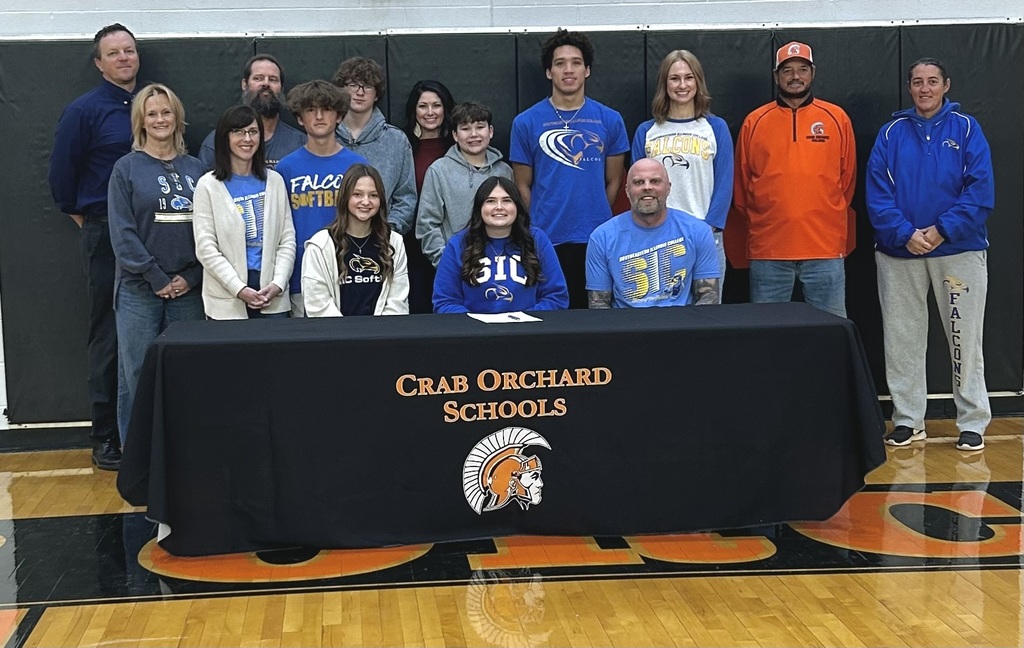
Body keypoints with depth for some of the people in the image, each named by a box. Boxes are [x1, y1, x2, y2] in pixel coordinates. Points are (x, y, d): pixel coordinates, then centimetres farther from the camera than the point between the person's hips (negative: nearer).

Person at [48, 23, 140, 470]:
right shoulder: (84, 111, -3)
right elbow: (62, 173, -1)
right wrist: (81, 216, 6)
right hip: (106, 235, -4)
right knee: (109, 337, 1)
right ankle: (106, 439, 8)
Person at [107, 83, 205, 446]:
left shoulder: (195, 169, 9)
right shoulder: (127, 169, 1)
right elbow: (122, 233, -6)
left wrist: (191, 276, -6)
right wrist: (157, 278, -11)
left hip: (188, 290, 3)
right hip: (139, 290, -2)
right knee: (137, 377, 1)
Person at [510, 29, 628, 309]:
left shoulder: (610, 120, 5)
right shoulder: (526, 122, 2)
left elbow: (614, 182, 11)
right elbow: (523, 186, 6)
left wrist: (596, 221, 8)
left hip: (596, 242, 1)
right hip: (546, 241, -1)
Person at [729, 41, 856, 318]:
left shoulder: (837, 119, 6)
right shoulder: (754, 122, 6)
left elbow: (847, 180, 12)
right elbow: (741, 186, 12)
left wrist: (831, 223, 12)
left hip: (825, 250, 0)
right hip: (768, 251, 0)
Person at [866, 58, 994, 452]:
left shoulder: (966, 128, 1)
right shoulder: (892, 134, 6)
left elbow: (981, 191, -7)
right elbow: (877, 194, -2)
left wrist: (941, 231, -16)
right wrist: (905, 234, -15)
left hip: (959, 250, -2)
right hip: (899, 254, 2)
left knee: (965, 338, 1)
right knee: (901, 338, 8)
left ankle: (973, 421, 12)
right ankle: (907, 420, 19)